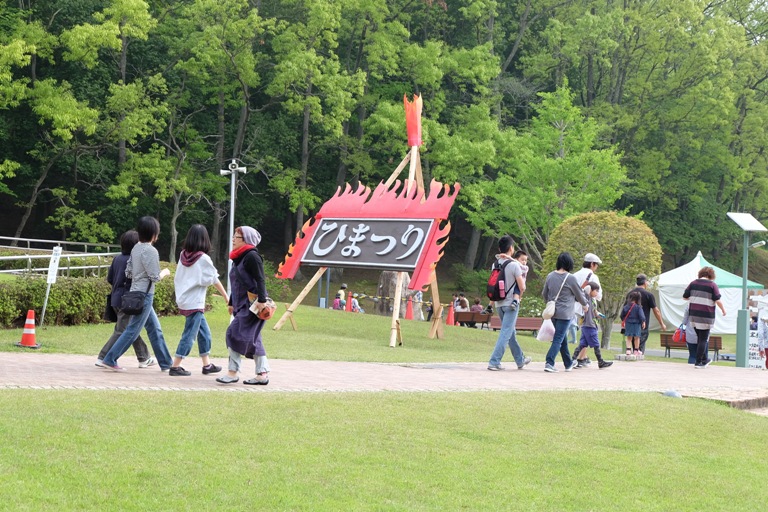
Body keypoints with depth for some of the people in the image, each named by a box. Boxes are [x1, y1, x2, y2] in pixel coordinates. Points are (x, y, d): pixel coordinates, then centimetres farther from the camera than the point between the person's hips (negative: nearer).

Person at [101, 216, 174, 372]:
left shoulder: (136, 248, 8)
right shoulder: (150, 251, -17)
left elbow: (128, 273, 10)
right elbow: (155, 277, -17)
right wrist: (165, 272, 2)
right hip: (144, 296, -9)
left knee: (155, 329, 14)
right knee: (132, 330, -4)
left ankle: (166, 363, 19)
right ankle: (110, 359, -2)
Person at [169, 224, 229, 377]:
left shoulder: (183, 255, 5)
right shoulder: (203, 259, -12)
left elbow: (176, 279, 9)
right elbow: (215, 280, -5)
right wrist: (227, 297, 5)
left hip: (184, 300, 7)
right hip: (195, 303, -7)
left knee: (204, 332, 16)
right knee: (189, 335, -3)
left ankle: (207, 364, 21)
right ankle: (175, 367, -4)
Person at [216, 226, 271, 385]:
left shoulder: (252, 256, -11)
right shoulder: (238, 258, 18)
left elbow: (260, 280, -18)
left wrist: (261, 300, -26)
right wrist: (232, 303, 26)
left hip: (253, 304, -10)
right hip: (242, 305, 10)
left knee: (236, 334, -12)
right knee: (252, 339, 10)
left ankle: (233, 372, -9)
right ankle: (263, 374, 13)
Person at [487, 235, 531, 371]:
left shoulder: (496, 263, 4)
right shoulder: (514, 265, -13)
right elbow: (522, 286, -13)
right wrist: (519, 295, 6)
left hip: (499, 303, 7)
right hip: (511, 303, -7)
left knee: (511, 332, 18)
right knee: (506, 333, -6)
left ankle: (520, 360, 31)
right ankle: (494, 362, -13)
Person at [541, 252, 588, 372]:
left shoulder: (550, 276, 3)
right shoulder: (570, 278, -13)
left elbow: (544, 294, 14)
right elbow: (579, 295, -1)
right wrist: (585, 305, 19)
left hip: (552, 312, 6)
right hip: (564, 313, -6)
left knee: (562, 338, 18)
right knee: (558, 339, -4)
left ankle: (568, 363, 29)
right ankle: (549, 363, -14)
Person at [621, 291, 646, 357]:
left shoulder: (626, 306, -1)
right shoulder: (638, 307, -14)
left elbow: (622, 315, 8)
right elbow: (641, 315, -16)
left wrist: (624, 321, 23)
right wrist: (643, 322, -4)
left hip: (628, 324, 3)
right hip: (636, 324, -3)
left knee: (629, 338, 10)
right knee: (636, 337, 8)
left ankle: (628, 350, 2)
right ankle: (636, 350, 14)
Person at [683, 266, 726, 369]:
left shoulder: (693, 283, 6)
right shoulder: (712, 285, -5)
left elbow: (685, 297, 9)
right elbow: (718, 300, -10)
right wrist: (723, 310, 5)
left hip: (693, 315, 5)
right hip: (706, 316, -5)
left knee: (700, 338, 18)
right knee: (703, 339, 2)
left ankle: (704, 359, 29)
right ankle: (698, 362, 1)